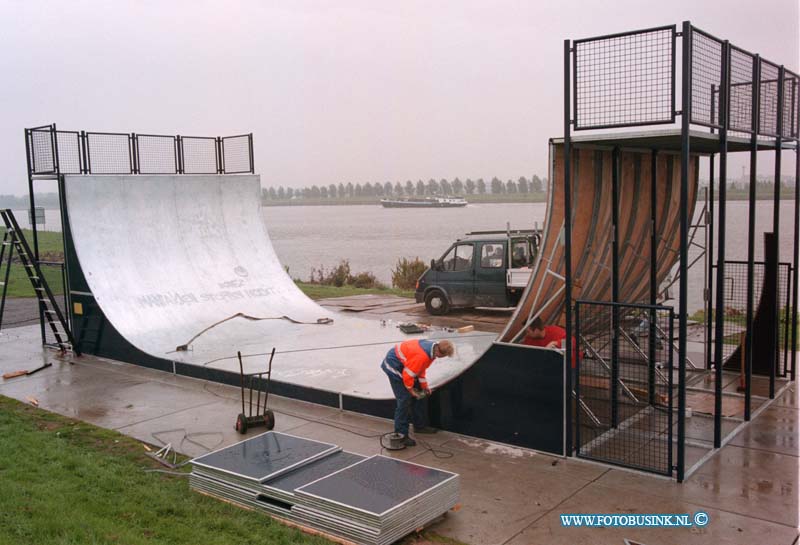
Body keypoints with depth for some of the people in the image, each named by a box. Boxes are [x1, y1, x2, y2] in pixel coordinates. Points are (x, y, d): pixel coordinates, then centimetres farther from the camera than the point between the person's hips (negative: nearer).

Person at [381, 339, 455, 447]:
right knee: (404, 399, -12)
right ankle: (400, 434, -5)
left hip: (403, 364, 10)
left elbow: (421, 368, 10)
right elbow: (408, 374, -27)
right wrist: (411, 390, -11)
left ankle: (419, 426, 30)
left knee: (417, 395, 16)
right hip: (393, 366, -10)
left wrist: (424, 386, 11)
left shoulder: (432, 346, -4)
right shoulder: (422, 356, -35)